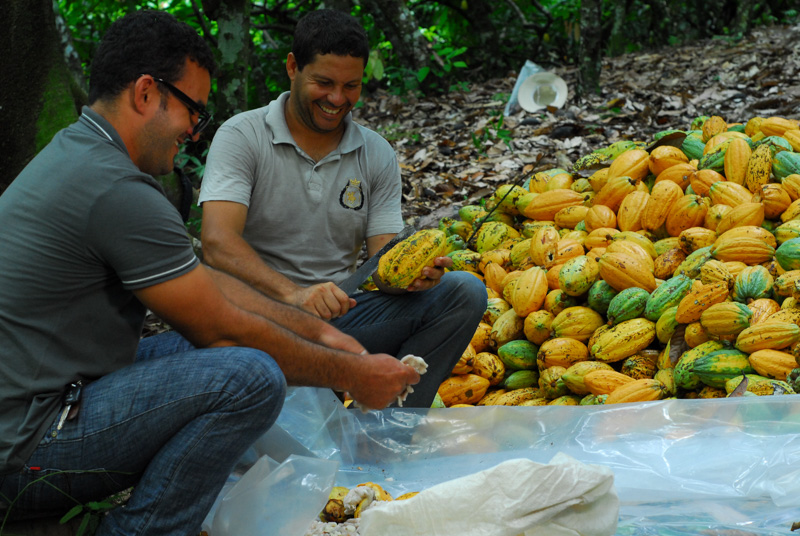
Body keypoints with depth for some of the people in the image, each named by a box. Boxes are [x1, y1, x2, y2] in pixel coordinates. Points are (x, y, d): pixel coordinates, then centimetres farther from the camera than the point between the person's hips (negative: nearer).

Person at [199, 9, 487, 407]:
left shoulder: (377, 155, 8)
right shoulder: (241, 136, -5)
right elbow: (218, 242, -19)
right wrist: (292, 293, -37)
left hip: (341, 314, 4)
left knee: (464, 292, -14)